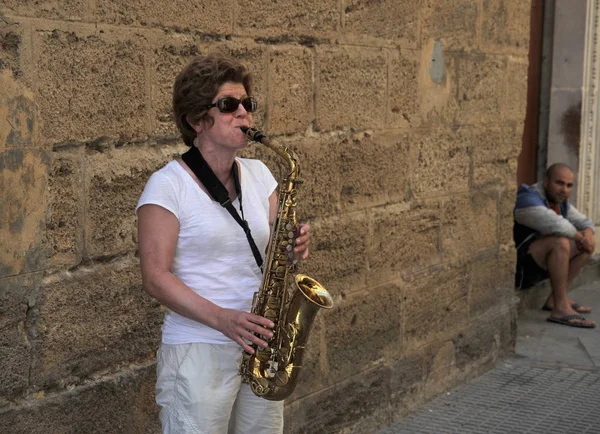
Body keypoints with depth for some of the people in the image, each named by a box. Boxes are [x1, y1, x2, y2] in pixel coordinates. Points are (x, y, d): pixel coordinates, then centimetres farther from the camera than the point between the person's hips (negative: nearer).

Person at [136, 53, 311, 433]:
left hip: (260, 347, 6)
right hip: (199, 352, -5)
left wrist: (293, 246, -12)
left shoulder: (258, 174, 10)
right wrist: (222, 318, -24)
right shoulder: (168, 185, -8)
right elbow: (155, 276, -13)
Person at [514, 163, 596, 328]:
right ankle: (560, 308, -26)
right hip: (517, 266, -10)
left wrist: (588, 233, -7)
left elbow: (584, 222, 18)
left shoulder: (560, 202, 7)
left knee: (588, 244, 11)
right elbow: (557, 225, -38)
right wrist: (579, 236, -18)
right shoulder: (528, 200, -22)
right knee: (560, 242, -31)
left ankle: (555, 299, 4)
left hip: (538, 263, 10)